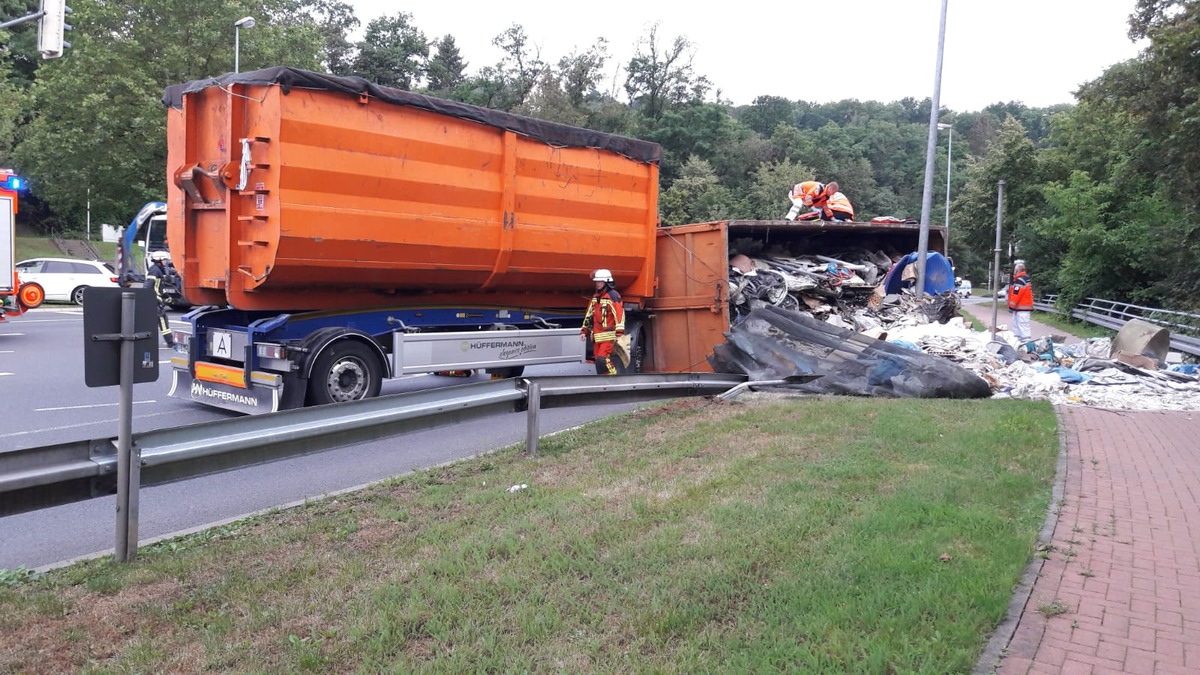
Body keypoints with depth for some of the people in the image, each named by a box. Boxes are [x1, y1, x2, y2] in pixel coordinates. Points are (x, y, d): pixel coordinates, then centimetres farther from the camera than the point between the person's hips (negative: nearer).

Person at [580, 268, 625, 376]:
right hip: (597, 337, 8)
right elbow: (589, 315, 23)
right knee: (599, 362, 8)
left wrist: (619, 334, -21)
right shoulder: (595, 297, 17)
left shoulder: (613, 296, -8)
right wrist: (584, 331, 19)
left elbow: (620, 315, -15)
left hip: (609, 336, -8)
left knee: (603, 360, -19)